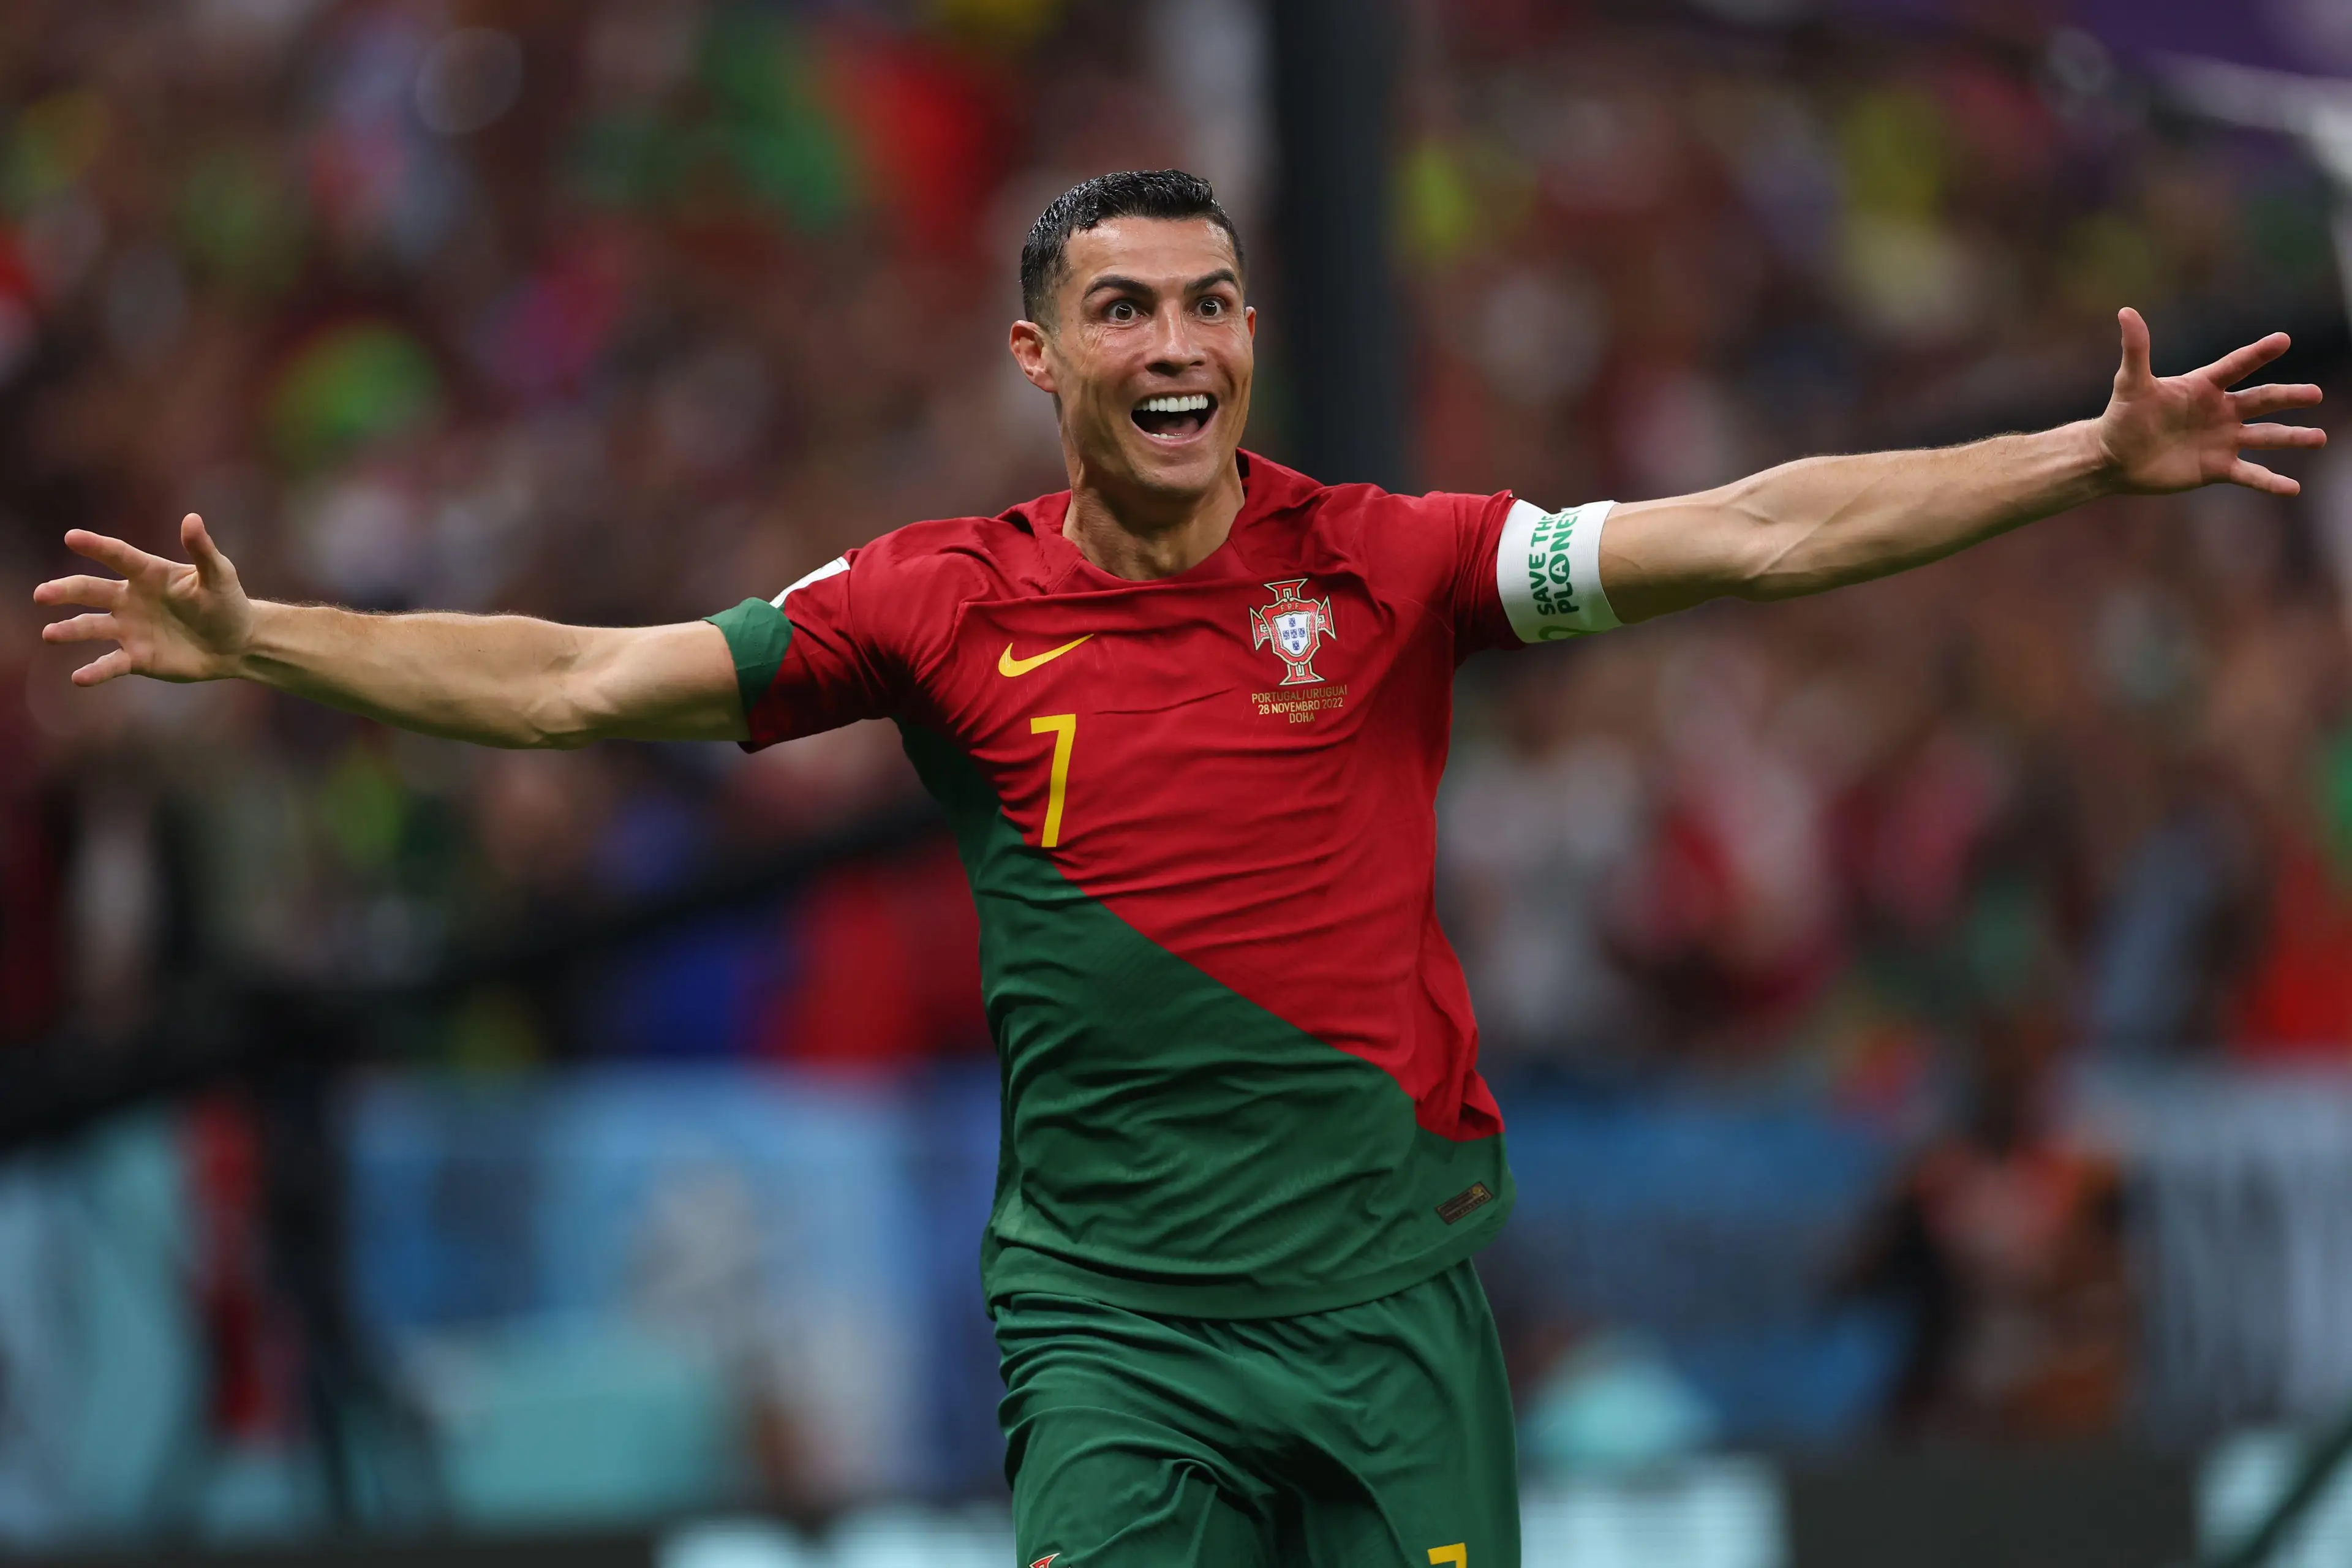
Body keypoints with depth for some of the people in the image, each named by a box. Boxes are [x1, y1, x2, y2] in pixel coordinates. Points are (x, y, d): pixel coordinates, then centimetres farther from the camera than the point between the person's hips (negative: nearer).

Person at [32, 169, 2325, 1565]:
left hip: (1390, 1279, 0)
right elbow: (577, 682, 2)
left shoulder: (1381, 565, -1)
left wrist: (2098, 458, -12)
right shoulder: (948, 603, 1)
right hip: (1109, 1295, 0)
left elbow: (1747, 534, -5)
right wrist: (252, 639, -4)